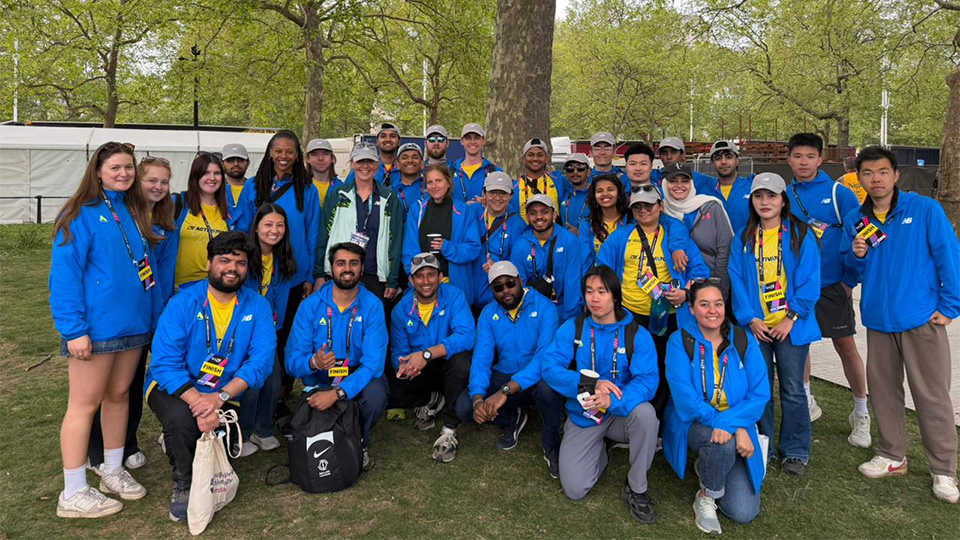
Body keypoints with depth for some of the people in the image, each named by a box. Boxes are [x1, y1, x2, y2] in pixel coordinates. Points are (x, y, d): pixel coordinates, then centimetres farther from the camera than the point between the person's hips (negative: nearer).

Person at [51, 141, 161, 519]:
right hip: (95, 327, -6)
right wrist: (74, 329, -19)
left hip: (133, 323, 7)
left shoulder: (134, 212, 11)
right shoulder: (81, 215, -10)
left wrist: (155, 314, 11)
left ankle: (113, 471, 30)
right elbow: (64, 273, -14)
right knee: (86, 402, 0)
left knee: (119, 394, 15)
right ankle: (73, 493, 11)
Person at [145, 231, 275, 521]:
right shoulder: (183, 303, -13)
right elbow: (166, 364, -20)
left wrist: (220, 397, -29)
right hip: (174, 388, -3)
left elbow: (261, 359, -16)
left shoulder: (257, 307, -5)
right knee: (181, 418, -33)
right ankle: (183, 484, -3)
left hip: (224, 394, 3)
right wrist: (197, 401, -35)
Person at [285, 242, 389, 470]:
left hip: (358, 380, 0)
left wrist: (336, 393, -34)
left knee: (376, 393, -32)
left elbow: (373, 363, -21)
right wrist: (313, 362, -35)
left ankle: (360, 444, 1)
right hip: (319, 383, 1)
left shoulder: (372, 305, -11)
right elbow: (292, 361, -10)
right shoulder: (311, 305, -7)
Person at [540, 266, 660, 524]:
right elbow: (549, 366, -14)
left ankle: (636, 488, -11)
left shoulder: (637, 335, -8)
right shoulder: (571, 329, -3)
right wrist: (590, 384, -29)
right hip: (582, 417, 1)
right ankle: (602, 450, 23)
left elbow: (647, 380, -20)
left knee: (645, 412, -35)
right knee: (574, 489, -11)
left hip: (621, 413, -1)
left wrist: (611, 401, -38)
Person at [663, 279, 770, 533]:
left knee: (744, 512, -10)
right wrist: (718, 422, -32)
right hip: (692, 425, -2)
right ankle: (706, 497, -7)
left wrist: (732, 423, -24)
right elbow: (685, 397, -19)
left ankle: (706, 466, 20)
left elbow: (760, 394, -8)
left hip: (736, 429, 3)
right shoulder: (680, 342, -9)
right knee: (723, 443, -37)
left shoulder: (744, 341, -1)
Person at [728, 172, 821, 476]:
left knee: (792, 390, 6)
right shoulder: (743, 239, 6)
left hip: (790, 326, -2)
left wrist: (791, 318, -12)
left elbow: (808, 280, -6)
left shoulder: (800, 235, -1)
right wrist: (750, 318, -8)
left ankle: (795, 451, 21)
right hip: (756, 326, 2)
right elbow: (737, 280, 2)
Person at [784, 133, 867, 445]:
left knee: (845, 347, 2)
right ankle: (807, 403, 30)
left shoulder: (839, 194, -7)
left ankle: (861, 414, 18)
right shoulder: (784, 197, 2)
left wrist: (850, 280, -8)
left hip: (831, 285, -4)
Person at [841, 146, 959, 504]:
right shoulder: (855, 221, 5)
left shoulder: (925, 210, -6)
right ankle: (892, 456, 30)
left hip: (922, 319, -4)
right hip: (879, 318, 4)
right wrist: (856, 256, -10)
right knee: (883, 390, 13)